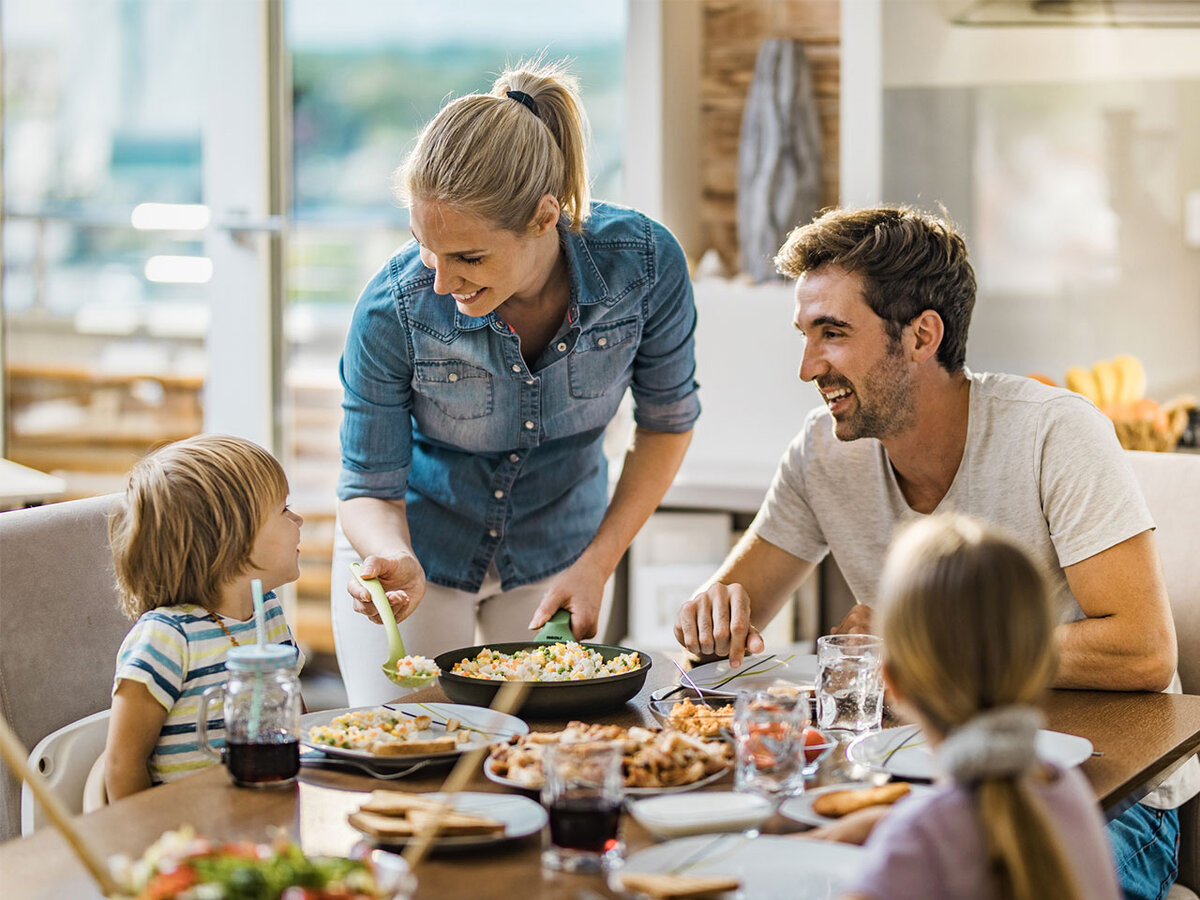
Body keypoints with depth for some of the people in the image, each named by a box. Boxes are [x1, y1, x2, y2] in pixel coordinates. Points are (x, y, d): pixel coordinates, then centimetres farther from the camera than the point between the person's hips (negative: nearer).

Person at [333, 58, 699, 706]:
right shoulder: (393, 311, -30)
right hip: (420, 548, -1)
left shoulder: (644, 263, -26)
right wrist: (396, 562, -40)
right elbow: (369, 488, -17)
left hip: (555, 549, 2)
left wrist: (596, 564, -13)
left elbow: (666, 420, -7)